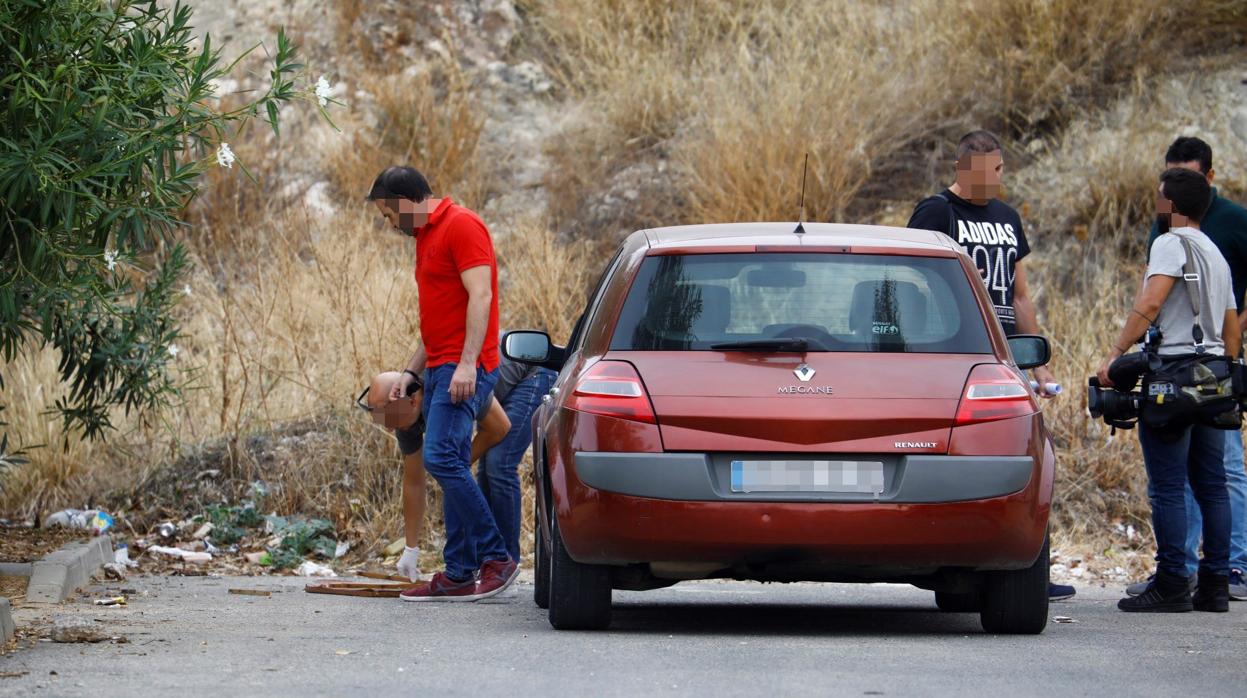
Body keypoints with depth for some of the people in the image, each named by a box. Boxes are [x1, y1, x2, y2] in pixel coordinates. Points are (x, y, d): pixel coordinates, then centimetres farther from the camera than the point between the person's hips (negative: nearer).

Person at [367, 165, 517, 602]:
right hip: (439, 369, 10)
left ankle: (497, 558, -14)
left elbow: (480, 295, -17)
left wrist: (467, 363, -24)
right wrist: (411, 372, 23)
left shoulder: (461, 226, -8)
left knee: (443, 458, -19)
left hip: (463, 369, -10)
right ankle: (459, 575, 5)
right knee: (451, 468, 6)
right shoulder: (426, 237, 22)